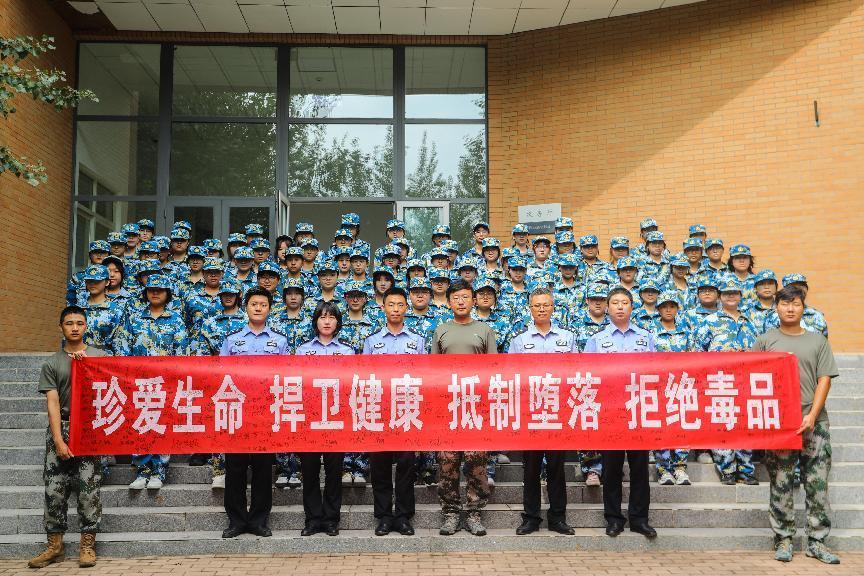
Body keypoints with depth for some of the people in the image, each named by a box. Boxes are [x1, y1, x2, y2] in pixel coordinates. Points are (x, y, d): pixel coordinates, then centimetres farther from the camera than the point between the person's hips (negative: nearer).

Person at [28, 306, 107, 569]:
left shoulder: (99, 356, 8)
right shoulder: (52, 364, 7)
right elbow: (52, 403, 0)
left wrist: (84, 362, -4)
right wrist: (58, 441, -9)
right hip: (60, 428, 1)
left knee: (88, 488, -4)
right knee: (54, 489, 1)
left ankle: (88, 544, 4)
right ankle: (55, 545, 11)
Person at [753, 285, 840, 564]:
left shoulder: (818, 341, 9)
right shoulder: (765, 341, 6)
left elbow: (824, 379, 2)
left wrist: (812, 415, -9)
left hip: (814, 422, 1)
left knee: (817, 483, 4)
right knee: (781, 484, 3)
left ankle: (816, 541, 14)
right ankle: (783, 539, 13)